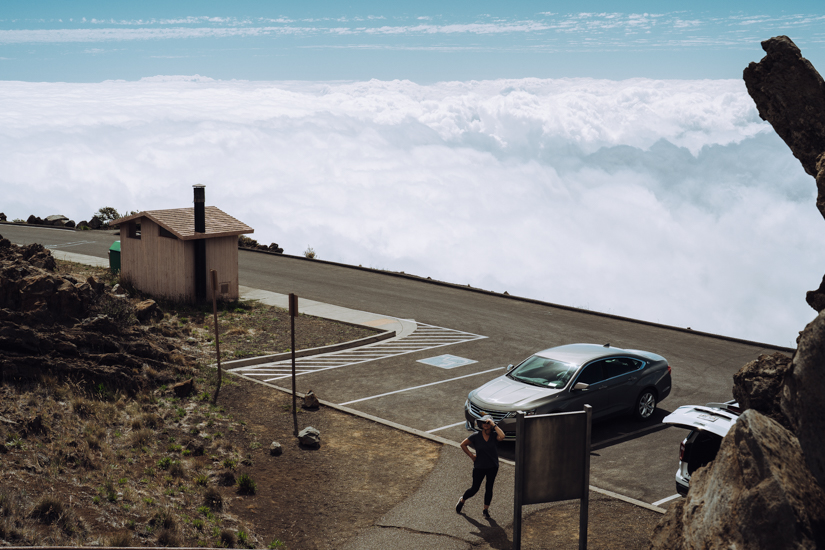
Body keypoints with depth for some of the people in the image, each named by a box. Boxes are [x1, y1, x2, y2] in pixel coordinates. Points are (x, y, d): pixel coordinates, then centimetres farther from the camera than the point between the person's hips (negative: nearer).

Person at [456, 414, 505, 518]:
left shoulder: (494, 435, -8)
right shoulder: (476, 436, -9)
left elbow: (502, 436, -31)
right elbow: (463, 444, -1)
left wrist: (494, 425, -26)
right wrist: (471, 456, -4)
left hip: (492, 467, 1)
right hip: (479, 466, -1)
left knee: (489, 488, 9)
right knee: (475, 488, 5)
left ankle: (486, 510, 24)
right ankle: (462, 500, 32)